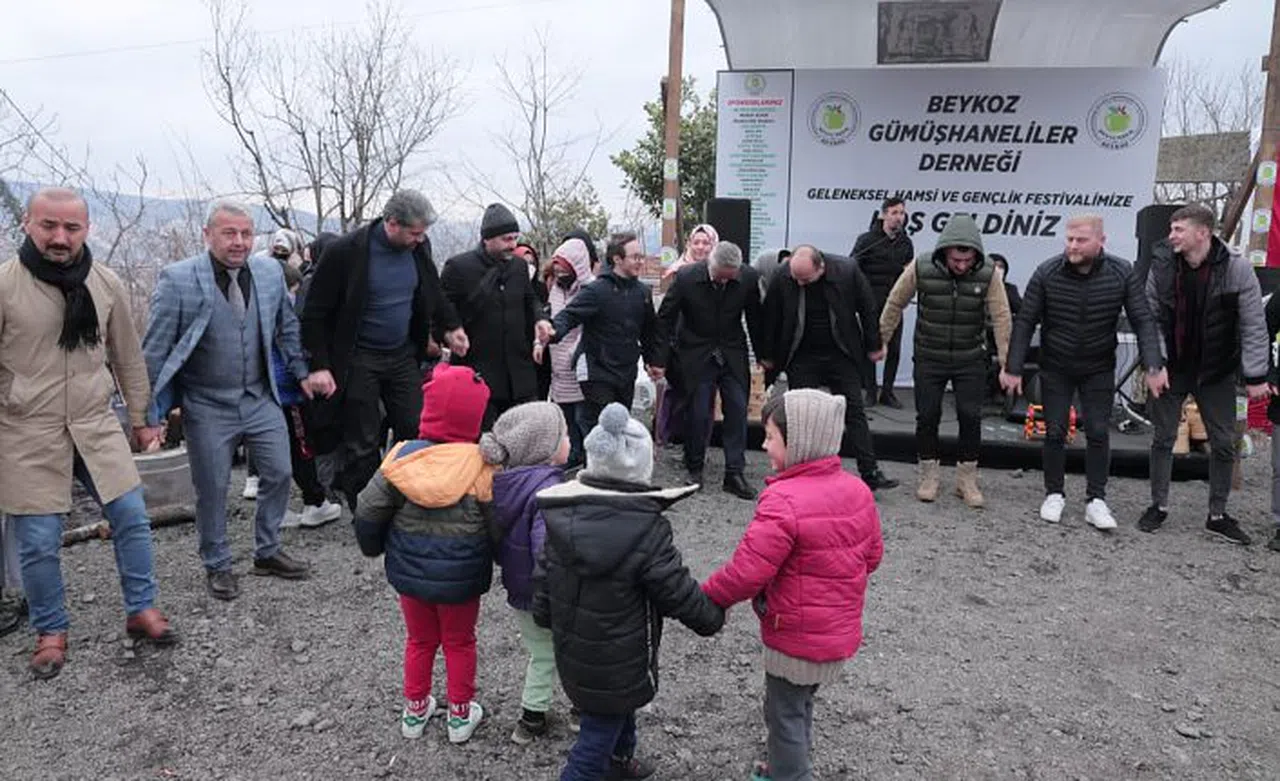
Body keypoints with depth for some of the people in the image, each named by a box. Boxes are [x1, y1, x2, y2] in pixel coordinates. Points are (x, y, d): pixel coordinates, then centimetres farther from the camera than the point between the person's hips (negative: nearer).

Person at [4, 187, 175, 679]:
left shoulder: (106, 284, 2)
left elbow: (127, 357, 12)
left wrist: (141, 419, 16)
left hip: (96, 426, 3)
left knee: (132, 517, 4)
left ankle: (142, 611, 22)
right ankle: (50, 632, 25)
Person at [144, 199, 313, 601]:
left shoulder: (270, 271, -1)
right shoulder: (177, 279, -14)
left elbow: (287, 328, 14)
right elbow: (155, 350, -9)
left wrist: (303, 372, 12)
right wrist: (150, 413, -8)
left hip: (261, 398, 4)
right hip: (207, 406, -4)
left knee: (279, 473, 10)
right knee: (212, 489, 7)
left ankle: (267, 552, 30)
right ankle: (217, 565, 28)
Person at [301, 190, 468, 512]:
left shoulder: (419, 248, -2)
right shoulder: (346, 252, -17)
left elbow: (433, 292, 19)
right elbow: (315, 313, -11)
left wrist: (450, 326, 9)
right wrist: (319, 365, -15)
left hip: (404, 356, 5)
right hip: (358, 361, -4)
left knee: (418, 435, 4)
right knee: (362, 446, 4)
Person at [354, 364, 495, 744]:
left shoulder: (403, 457, -16)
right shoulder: (482, 467, -21)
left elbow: (368, 512, -8)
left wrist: (374, 547, 12)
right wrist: (495, 559, 7)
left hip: (409, 574, 2)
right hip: (462, 580, -2)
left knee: (420, 640, 25)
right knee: (459, 643, 21)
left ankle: (415, 711, 40)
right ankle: (461, 716, 35)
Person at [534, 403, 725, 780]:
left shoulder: (561, 517, -10)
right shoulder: (648, 531, -26)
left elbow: (543, 584, -1)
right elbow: (682, 594, -17)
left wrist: (548, 619, 17)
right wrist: (714, 617, 2)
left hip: (572, 653, 7)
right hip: (618, 664, -7)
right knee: (599, 732, 11)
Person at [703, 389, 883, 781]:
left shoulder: (783, 502, -28)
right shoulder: (857, 490, -3)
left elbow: (747, 572, -26)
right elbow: (871, 555, 7)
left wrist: (705, 598, -10)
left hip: (795, 638, -8)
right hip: (840, 631, 8)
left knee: (785, 713, 12)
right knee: (800, 703, 27)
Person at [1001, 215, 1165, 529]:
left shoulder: (1122, 274, -12)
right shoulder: (1047, 273, -15)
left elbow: (1143, 321, -11)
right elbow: (1025, 322, -11)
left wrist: (1154, 367, -22)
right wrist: (1013, 368, -13)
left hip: (1099, 369, 1)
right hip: (1055, 368, 0)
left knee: (1099, 433, 1)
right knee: (1055, 432, 5)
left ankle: (1096, 500, 10)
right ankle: (1054, 495, 20)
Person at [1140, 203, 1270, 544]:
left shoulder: (1236, 268, -14)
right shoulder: (1162, 265, -9)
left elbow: (1254, 326, -10)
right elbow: (1152, 319, -3)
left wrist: (1255, 376, -12)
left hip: (1216, 372, 0)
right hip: (1171, 368, 1)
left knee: (1224, 444, 7)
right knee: (1163, 439, 7)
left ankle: (1217, 516, 21)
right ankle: (1158, 506, 23)